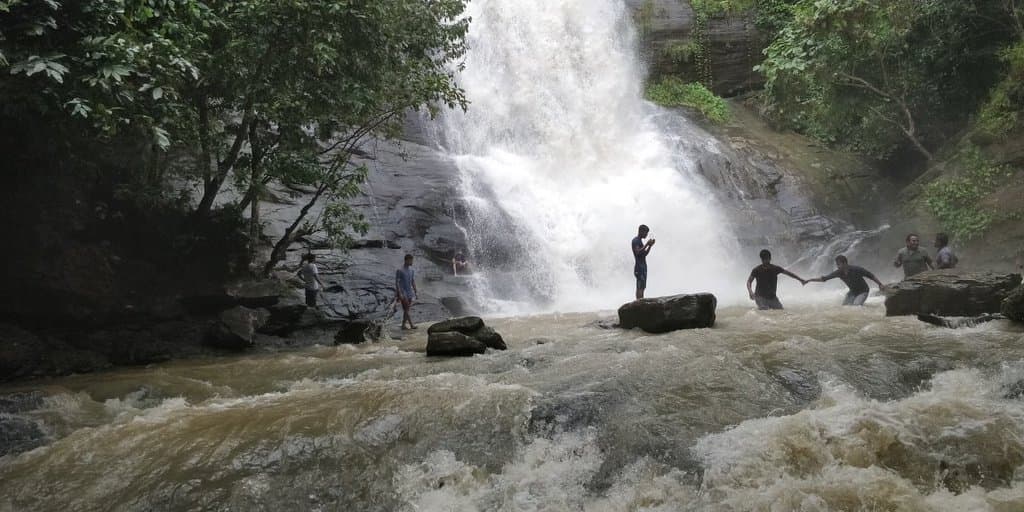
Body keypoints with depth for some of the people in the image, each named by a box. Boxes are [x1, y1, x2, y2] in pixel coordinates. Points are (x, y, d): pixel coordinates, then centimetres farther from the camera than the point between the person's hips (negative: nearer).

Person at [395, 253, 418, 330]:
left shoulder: (412, 271, 9)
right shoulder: (400, 270, -12)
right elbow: (397, 282, -13)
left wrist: (416, 293, 12)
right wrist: (399, 294, -20)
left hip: (409, 292, 7)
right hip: (403, 293, -7)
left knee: (406, 309, 6)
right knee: (406, 309, -10)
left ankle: (403, 325, 11)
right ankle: (411, 325, -12)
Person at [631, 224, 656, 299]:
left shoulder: (640, 241, 23)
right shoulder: (635, 241, -7)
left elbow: (645, 254, 25)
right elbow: (637, 252, -20)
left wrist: (650, 246, 13)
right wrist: (646, 245, -17)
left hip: (643, 266, 10)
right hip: (639, 266, -10)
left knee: (642, 287, 4)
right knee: (640, 287, -18)